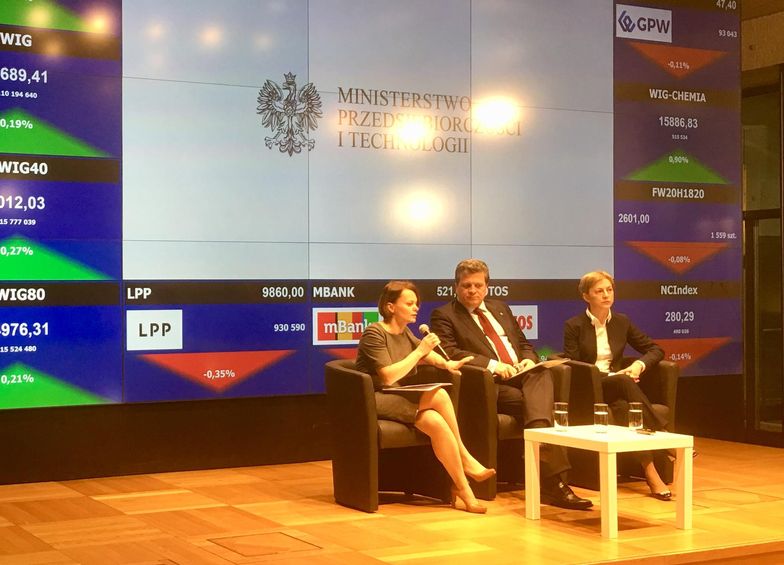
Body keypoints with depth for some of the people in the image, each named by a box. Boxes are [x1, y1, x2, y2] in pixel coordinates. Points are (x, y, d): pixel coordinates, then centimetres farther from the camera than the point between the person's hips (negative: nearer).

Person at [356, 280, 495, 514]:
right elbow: (388, 377, -20)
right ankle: (464, 458, -15)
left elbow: (425, 354, 31)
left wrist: (446, 364, 9)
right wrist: (420, 351, -17)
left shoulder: (404, 333, 14)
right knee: (438, 395, -28)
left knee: (436, 422, -26)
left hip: (400, 399, 7)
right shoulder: (374, 333, -10)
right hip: (377, 401, -7)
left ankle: (461, 486, -21)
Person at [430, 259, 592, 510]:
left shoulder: (500, 308, 27)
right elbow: (449, 353, -9)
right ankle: (554, 481, -36)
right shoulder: (444, 315, 7)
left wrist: (529, 359, 2)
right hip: (489, 385, -5)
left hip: (522, 375, 5)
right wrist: (493, 365, -18)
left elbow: (525, 344, 29)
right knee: (538, 403, -31)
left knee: (541, 375, -32)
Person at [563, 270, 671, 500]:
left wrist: (639, 365, -7)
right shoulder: (574, 326, 0)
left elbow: (656, 350, 17)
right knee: (624, 383, -37)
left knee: (622, 408, -37)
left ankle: (650, 472, -45)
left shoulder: (622, 322, 13)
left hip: (617, 386, 4)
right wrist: (616, 376, -15)